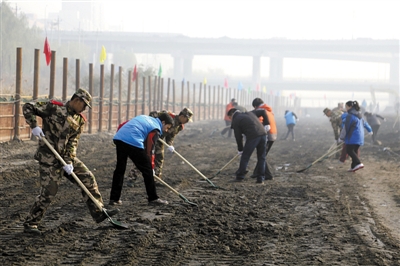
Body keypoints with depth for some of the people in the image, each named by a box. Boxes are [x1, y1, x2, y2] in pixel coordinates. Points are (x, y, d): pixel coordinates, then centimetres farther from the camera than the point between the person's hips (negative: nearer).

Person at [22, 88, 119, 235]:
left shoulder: (80, 120, 7)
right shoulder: (53, 107, -9)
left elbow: (73, 142, 0)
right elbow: (27, 107, -8)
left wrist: (69, 161, -13)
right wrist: (34, 126, -21)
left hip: (67, 156, 7)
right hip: (49, 158, -7)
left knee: (88, 179, 4)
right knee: (48, 192, -9)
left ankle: (99, 213, 13)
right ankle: (30, 223, 3)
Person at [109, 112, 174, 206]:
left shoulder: (144, 118, 30)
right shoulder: (156, 129, 8)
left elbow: (122, 125, 25)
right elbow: (149, 150, 2)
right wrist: (152, 167, 9)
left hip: (118, 138, 7)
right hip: (133, 142, -7)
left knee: (120, 169, 17)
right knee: (147, 170, 5)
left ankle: (114, 199, 18)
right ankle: (153, 198, 11)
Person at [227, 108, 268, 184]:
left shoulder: (236, 120, 7)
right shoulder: (249, 113, 26)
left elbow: (238, 137, 7)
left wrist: (240, 149, 17)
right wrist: (266, 124, 37)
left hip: (253, 137, -7)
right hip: (263, 134, 7)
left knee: (245, 157, 5)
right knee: (261, 157, 13)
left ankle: (240, 177, 10)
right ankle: (260, 178, 12)